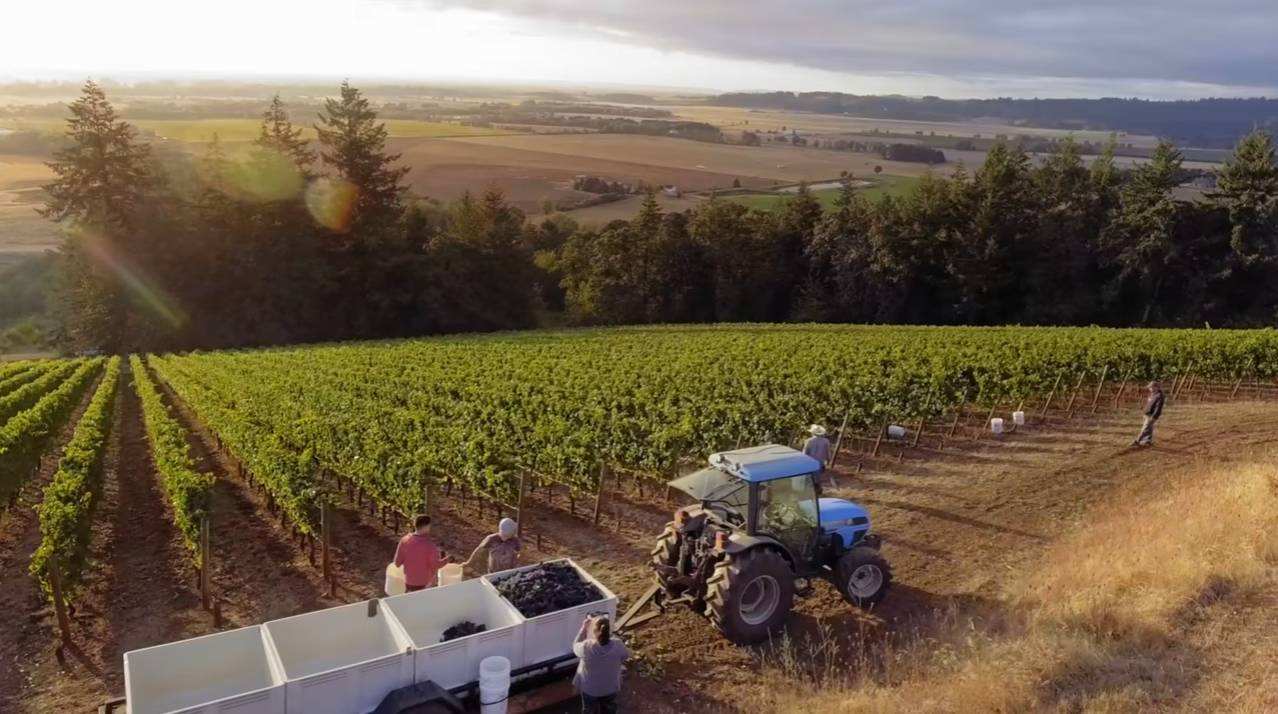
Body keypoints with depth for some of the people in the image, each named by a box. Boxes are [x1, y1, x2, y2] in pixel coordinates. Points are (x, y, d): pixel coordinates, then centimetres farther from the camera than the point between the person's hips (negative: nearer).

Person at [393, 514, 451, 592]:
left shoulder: (404, 540, -12)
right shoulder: (429, 545, -23)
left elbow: (397, 562, -6)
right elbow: (436, 565, -16)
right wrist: (448, 559, 0)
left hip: (409, 583, 4)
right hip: (426, 584, -4)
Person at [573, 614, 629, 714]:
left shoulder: (586, 647, -34)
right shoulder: (617, 645, -30)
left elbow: (576, 647, -9)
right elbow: (625, 656, -6)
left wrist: (584, 628, -4)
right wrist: (609, 633, -2)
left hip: (589, 689, -1)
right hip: (611, 688, 1)